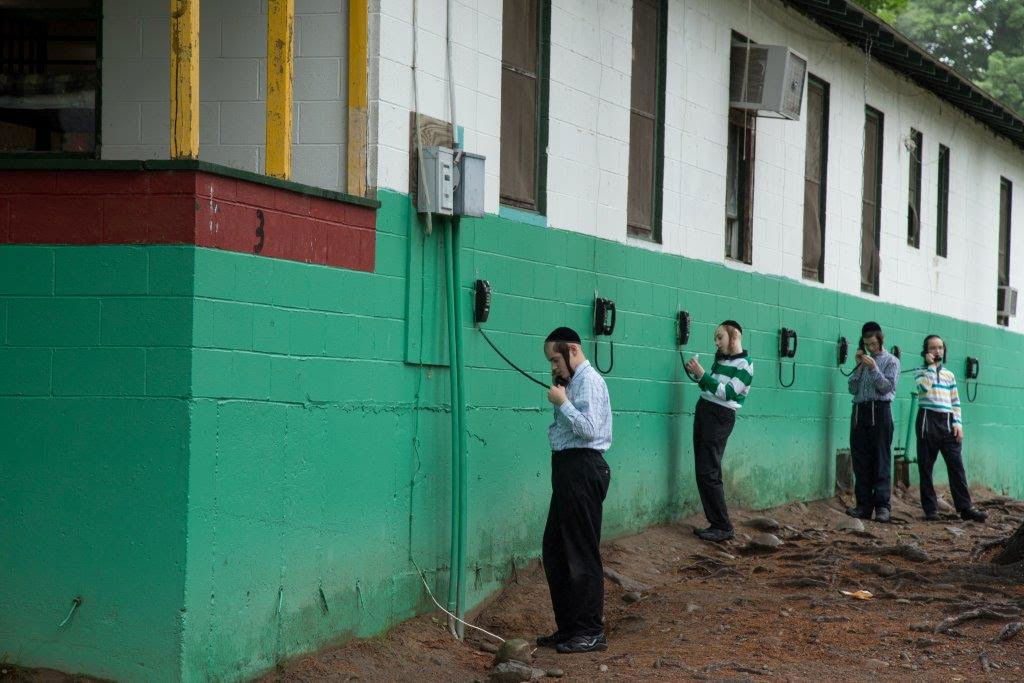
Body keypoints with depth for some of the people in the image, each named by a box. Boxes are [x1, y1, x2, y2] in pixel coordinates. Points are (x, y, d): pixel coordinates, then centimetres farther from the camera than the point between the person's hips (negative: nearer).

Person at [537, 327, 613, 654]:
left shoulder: (589, 381, -12)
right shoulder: (573, 381, 17)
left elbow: (589, 428, -22)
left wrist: (562, 402, -15)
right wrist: (560, 398, 9)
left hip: (582, 470, -10)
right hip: (568, 468, 10)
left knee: (581, 553, -5)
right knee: (554, 551, 14)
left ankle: (591, 632, 1)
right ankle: (568, 627, 21)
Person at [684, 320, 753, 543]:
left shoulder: (744, 365, -9)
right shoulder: (720, 358, 14)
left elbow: (728, 393, -19)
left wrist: (702, 375, -22)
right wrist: (695, 373, 3)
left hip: (720, 417, -8)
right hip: (703, 411, 8)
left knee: (709, 472, -13)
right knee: (702, 471, 4)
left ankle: (724, 528, -9)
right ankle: (715, 523, 7)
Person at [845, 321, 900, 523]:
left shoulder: (891, 361, 6)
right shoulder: (864, 361, 17)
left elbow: (887, 387, -5)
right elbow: (853, 388, 9)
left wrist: (874, 368, -12)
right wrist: (859, 367, 0)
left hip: (880, 410, -4)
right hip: (860, 410, 4)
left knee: (881, 460, -7)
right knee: (860, 460, 1)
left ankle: (882, 506, -9)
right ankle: (863, 505, 2)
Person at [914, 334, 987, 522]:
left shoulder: (949, 374, 18)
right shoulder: (920, 372, 6)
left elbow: (955, 401, 16)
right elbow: (925, 387, -17)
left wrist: (958, 423, 4)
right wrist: (931, 366, -8)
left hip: (947, 422, 3)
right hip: (928, 421, -3)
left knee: (956, 465, -4)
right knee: (925, 466, -2)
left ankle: (965, 507, -6)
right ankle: (930, 509, 2)